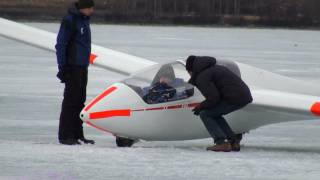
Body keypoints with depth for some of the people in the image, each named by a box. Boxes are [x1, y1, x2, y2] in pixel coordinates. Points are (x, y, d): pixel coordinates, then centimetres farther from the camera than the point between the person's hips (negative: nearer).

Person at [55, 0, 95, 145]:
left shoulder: (84, 20, 14)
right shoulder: (70, 20, -12)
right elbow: (60, 45, -14)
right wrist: (62, 67, -17)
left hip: (83, 67, 9)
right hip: (72, 67, -9)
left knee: (80, 101, 10)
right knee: (71, 100, -8)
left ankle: (77, 134, 15)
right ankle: (65, 135, -6)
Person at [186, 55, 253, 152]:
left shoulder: (201, 77, -6)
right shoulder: (214, 68, 24)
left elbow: (213, 98, -15)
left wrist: (200, 107, 2)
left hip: (235, 99, -9)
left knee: (205, 114, 0)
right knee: (214, 114, 23)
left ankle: (222, 143, -12)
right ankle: (234, 142, 15)